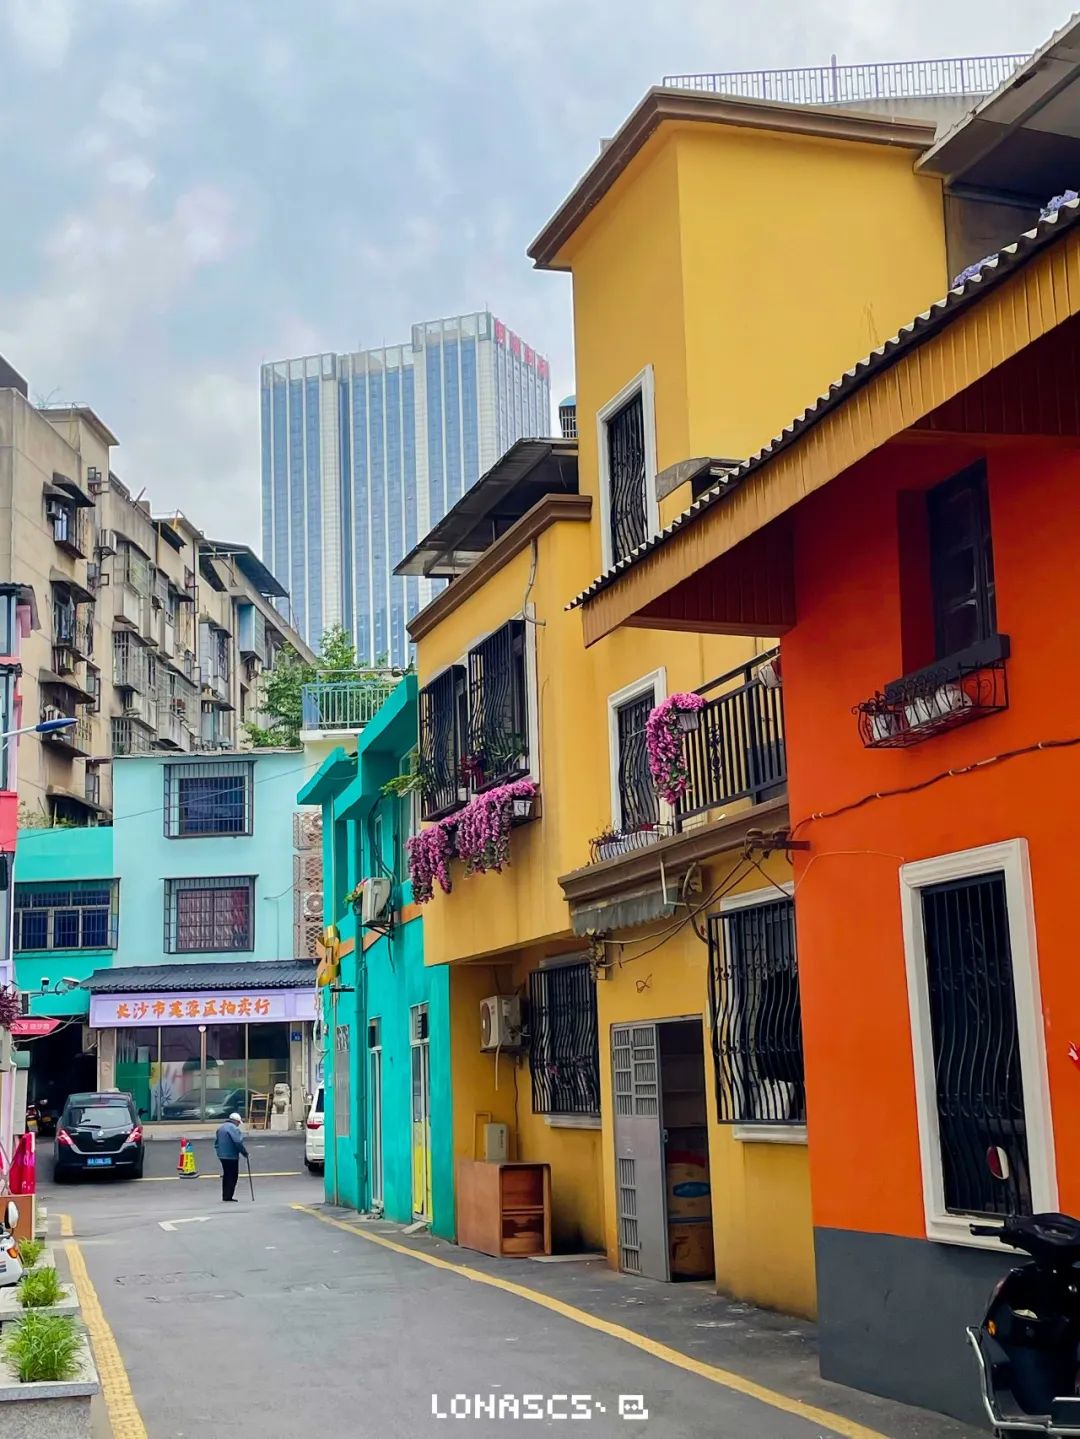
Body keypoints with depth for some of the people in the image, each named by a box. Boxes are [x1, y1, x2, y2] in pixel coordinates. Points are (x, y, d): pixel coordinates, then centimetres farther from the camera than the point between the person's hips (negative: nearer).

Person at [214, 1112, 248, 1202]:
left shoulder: (220, 1127, 15)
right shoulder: (234, 1128, -14)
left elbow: (216, 1142, 19)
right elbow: (238, 1142, -21)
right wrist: (244, 1152, -9)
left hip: (222, 1155, 9)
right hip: (231, 1156, -9)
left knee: (226, 1176, 16)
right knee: (232, 1176, -4)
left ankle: (225, 1197, 19)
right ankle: (228, 1197, -6)